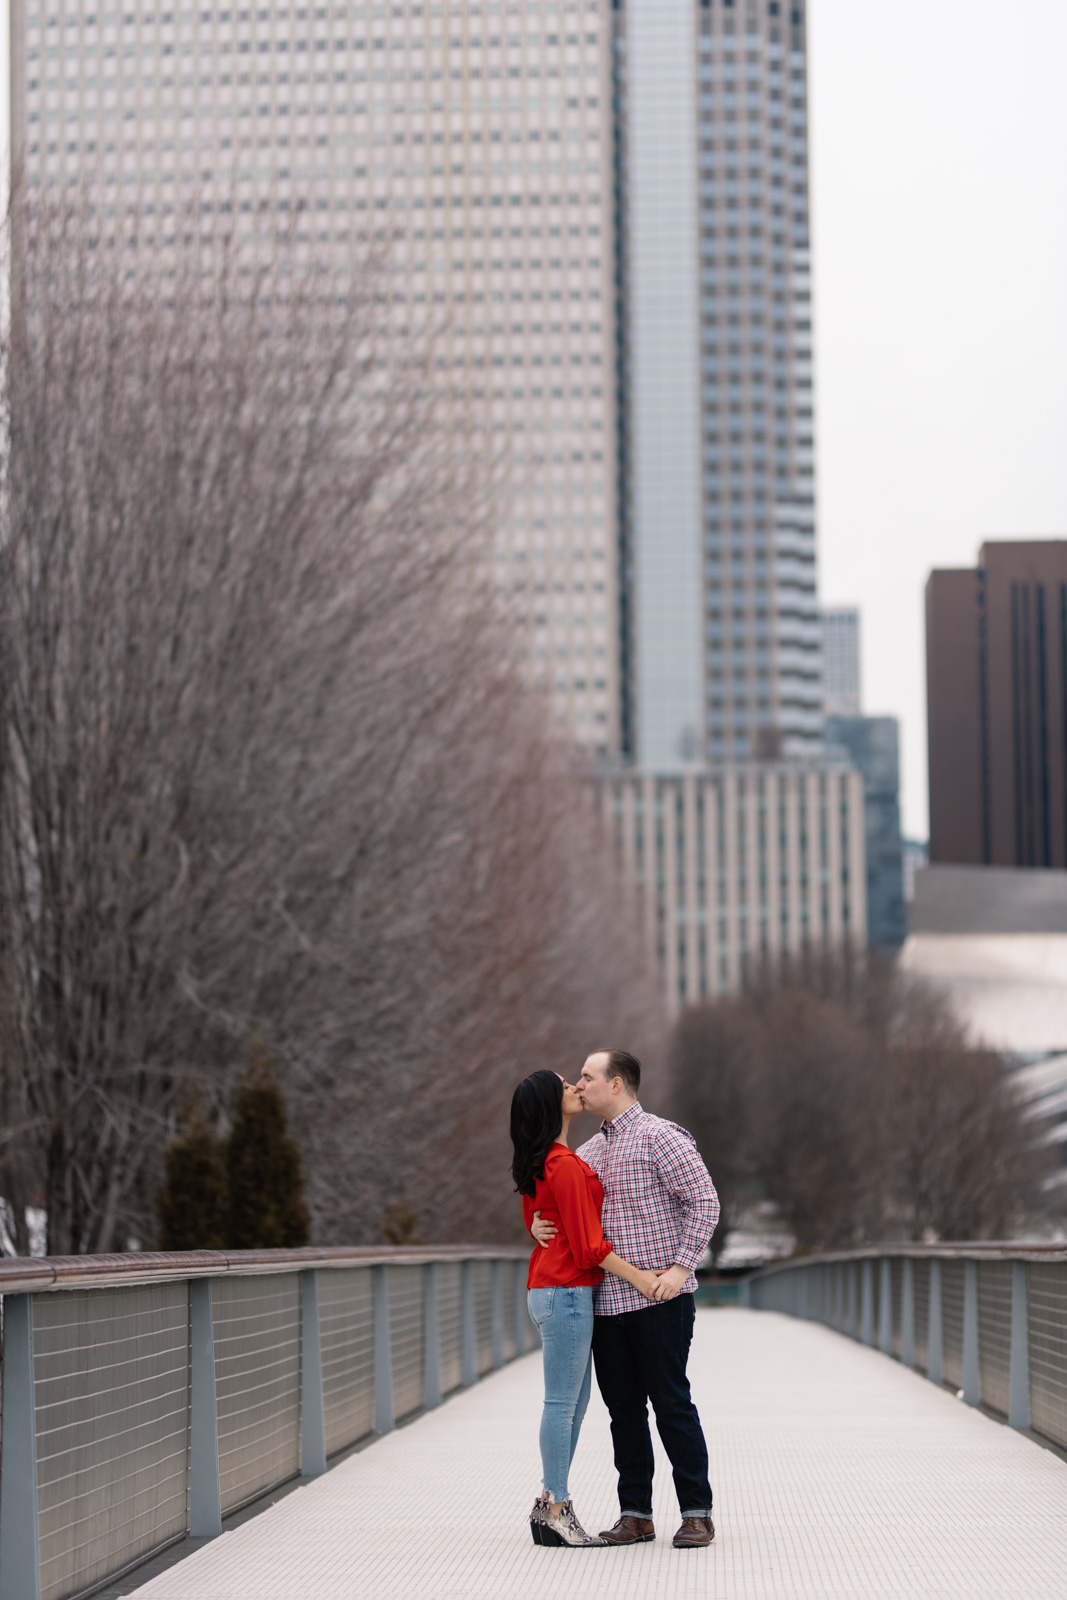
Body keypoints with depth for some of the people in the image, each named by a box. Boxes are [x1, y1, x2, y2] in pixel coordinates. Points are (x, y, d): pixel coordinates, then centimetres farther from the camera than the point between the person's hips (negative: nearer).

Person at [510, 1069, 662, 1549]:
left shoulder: (538, 1166, 13)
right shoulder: (566, 1166, -17)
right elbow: (588, 1244, -17)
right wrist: (635, 1275, -11)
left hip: (546, 1288, 10)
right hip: (567, 1290, -10)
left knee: (573, 1401, 13)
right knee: (563, 1402, -6)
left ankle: (550, 1506, 15)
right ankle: (555, 1510, -4)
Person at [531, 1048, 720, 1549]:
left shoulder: (660, 1137, -6)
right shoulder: (588, 1152, 17)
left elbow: (704, 1201, -10)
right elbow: (553, 1204, 23)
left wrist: (681, 1266, -17)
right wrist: (538, 1224, -1)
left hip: (658, 1300, -7)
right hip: (605, 1301, 7)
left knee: (671, 1404, -5)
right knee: (623, 1409, 7)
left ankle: (697, 1513, 1)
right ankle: (635, 1513, 13)